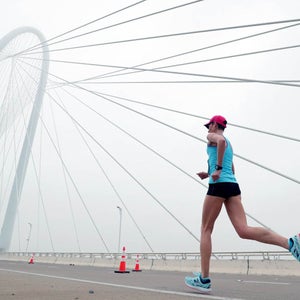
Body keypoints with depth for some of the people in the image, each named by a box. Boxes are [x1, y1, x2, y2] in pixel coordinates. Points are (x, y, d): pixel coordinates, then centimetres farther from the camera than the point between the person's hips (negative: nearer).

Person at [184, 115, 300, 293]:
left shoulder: (212, 136, 5)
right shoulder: (228, 144, 29)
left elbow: (221, 141, -21)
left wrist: (217, 169, -18)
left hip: (219, 185, -7)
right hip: (233, 185, 8)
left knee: (206, 230, 1)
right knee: (244, 230, -6)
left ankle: (204, 280, 0)